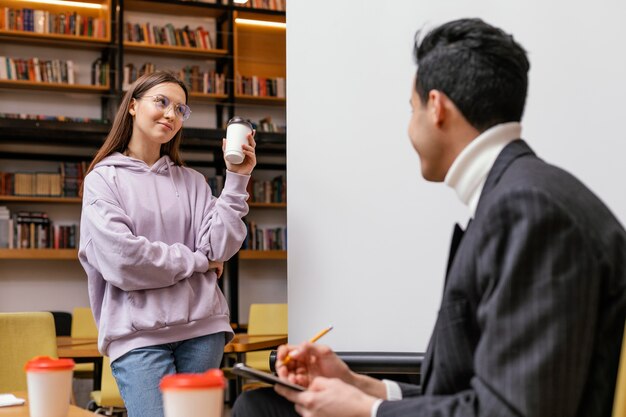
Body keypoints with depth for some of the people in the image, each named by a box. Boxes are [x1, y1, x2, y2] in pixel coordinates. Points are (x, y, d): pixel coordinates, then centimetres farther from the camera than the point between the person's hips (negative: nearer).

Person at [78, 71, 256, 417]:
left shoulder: (192, 181, 11)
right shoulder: (103, 179, 1)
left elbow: (219, 248, -1)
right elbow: (121, 258, -12)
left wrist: (237, 180, -5)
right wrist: (197, 261, -3)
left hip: (202, 325, 4)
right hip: (138, 333, -3)